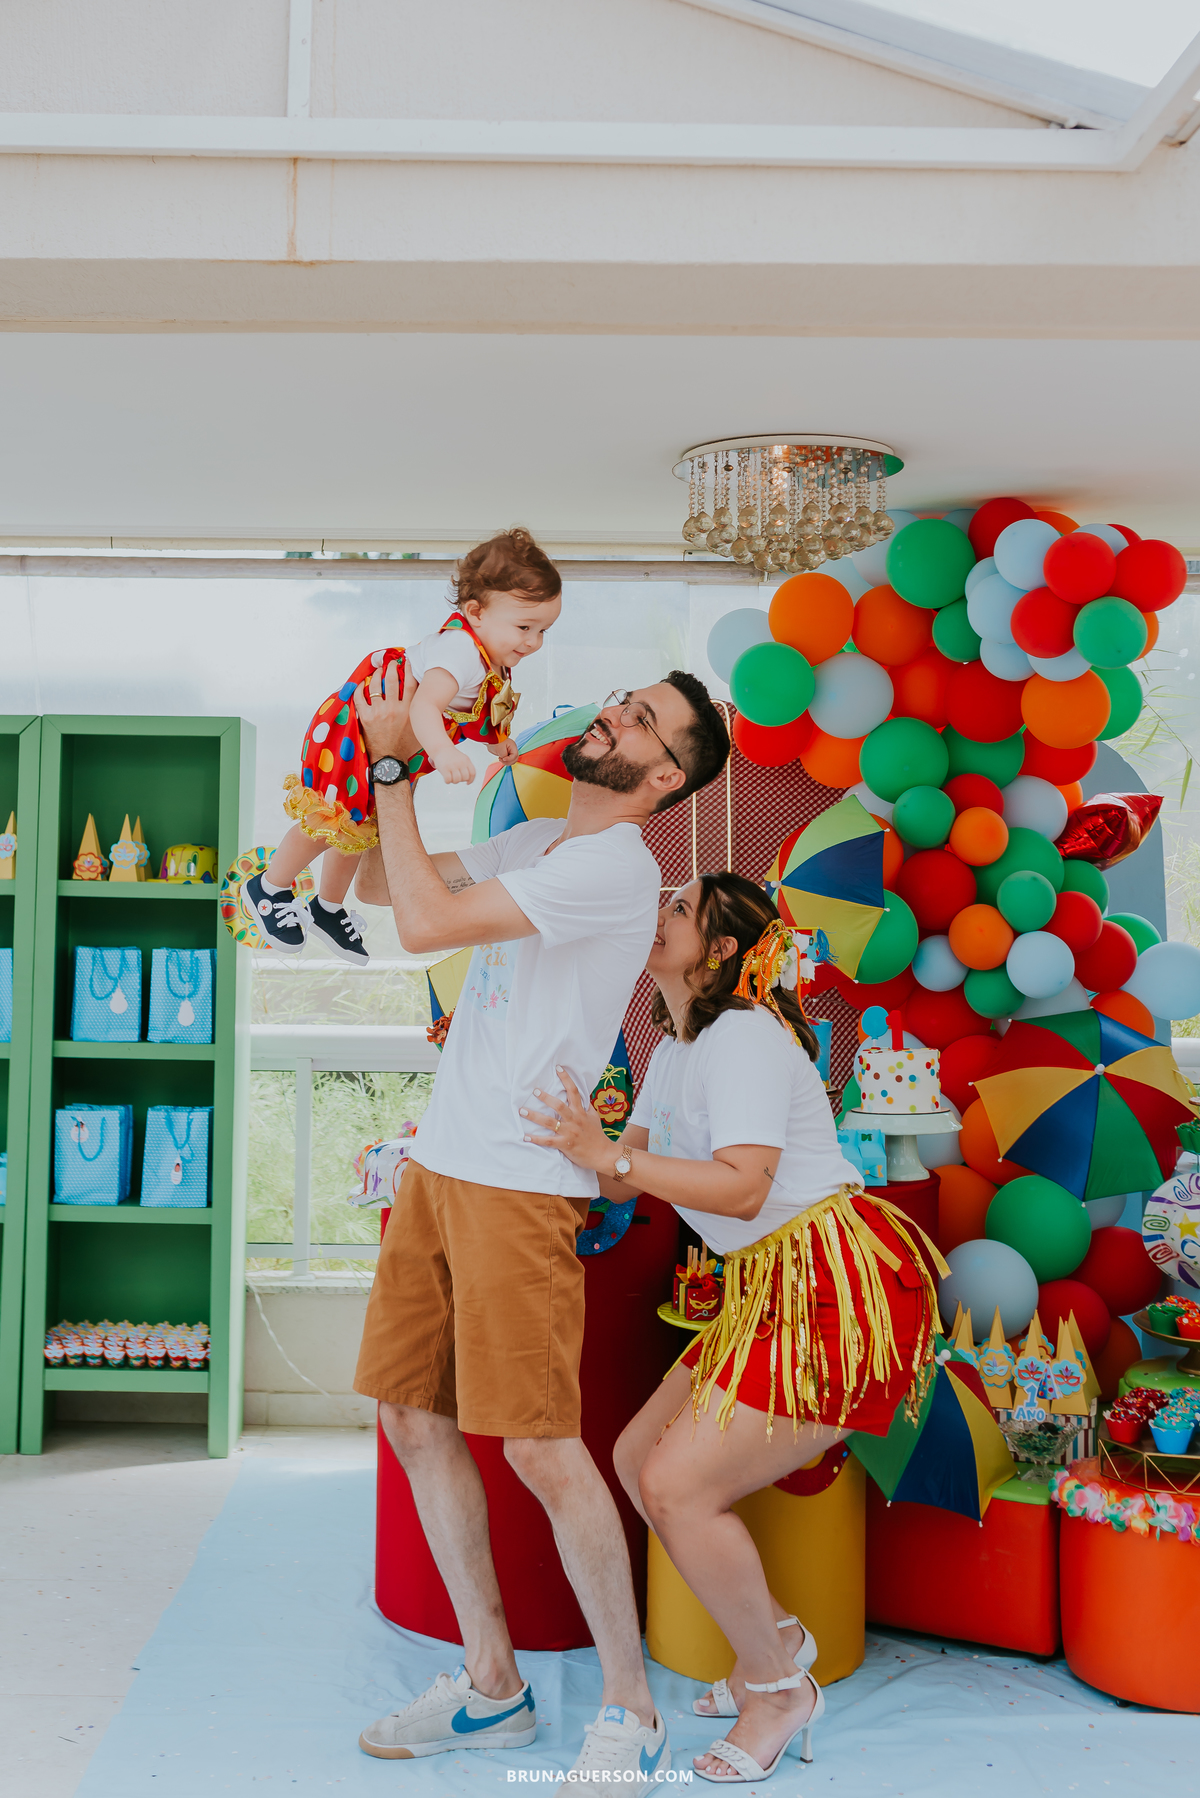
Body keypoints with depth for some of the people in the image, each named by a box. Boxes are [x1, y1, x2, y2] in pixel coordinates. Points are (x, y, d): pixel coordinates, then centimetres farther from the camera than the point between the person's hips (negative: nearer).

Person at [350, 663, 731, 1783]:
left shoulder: (616, 864, -13)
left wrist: (392, 768, -8)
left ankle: (630, 1711, 10)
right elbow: (409, 878, 26)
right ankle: (492, 1687, 24)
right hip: (438, 1166, 9)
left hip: (521, 1186, -9)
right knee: (412, 1415, 11)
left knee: (540, 1447, -8)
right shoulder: (532, 842, 16)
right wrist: (370, 755, 13)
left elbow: (424, 923, -18)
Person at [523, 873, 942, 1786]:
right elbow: (630, 1158, 14)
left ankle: (779, 1687, 9)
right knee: (639, 1459, 9)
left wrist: (605, 1156, -30)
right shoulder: (674, 1052, 16)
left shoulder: (744, 1037, -15)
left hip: (840, 1283, -10)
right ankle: (775, 1637, 24)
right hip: (775, 1291, 10)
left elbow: (742, 1188, -25)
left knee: (680, 1486, -12)